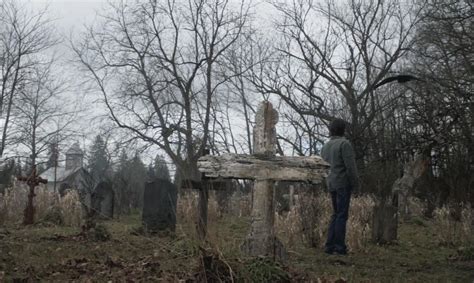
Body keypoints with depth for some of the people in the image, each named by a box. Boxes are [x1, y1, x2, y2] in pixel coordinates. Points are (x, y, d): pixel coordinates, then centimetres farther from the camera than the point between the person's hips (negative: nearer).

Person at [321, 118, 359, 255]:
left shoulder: (325, 146, 12)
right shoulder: (344, 144, -11)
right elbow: (350, 166, -17)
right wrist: (355, 184, -10)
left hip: (332, 184, 7)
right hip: (343, 183, -7)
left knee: (336, 214, 13)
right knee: (342, 215, -3)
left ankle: (330, 246, 10)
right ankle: (339, 246, -2)